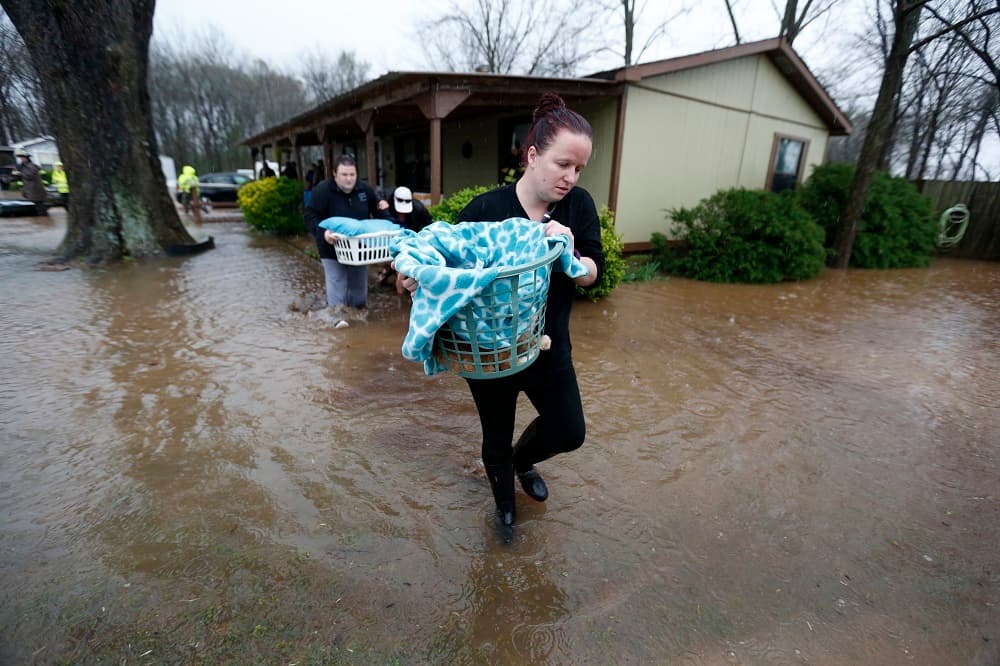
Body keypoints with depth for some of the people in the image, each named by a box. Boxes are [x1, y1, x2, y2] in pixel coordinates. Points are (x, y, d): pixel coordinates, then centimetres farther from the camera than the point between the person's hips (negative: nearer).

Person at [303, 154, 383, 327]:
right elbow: (310, 216, -17)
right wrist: (322, 232, -34)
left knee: (359, 283, 15)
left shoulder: (365, 189, -2)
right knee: (336, 282, -3)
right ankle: (337, 316, 6)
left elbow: (378, 212, 10)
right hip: (333, 248, -4)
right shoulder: (322, 190, -16)